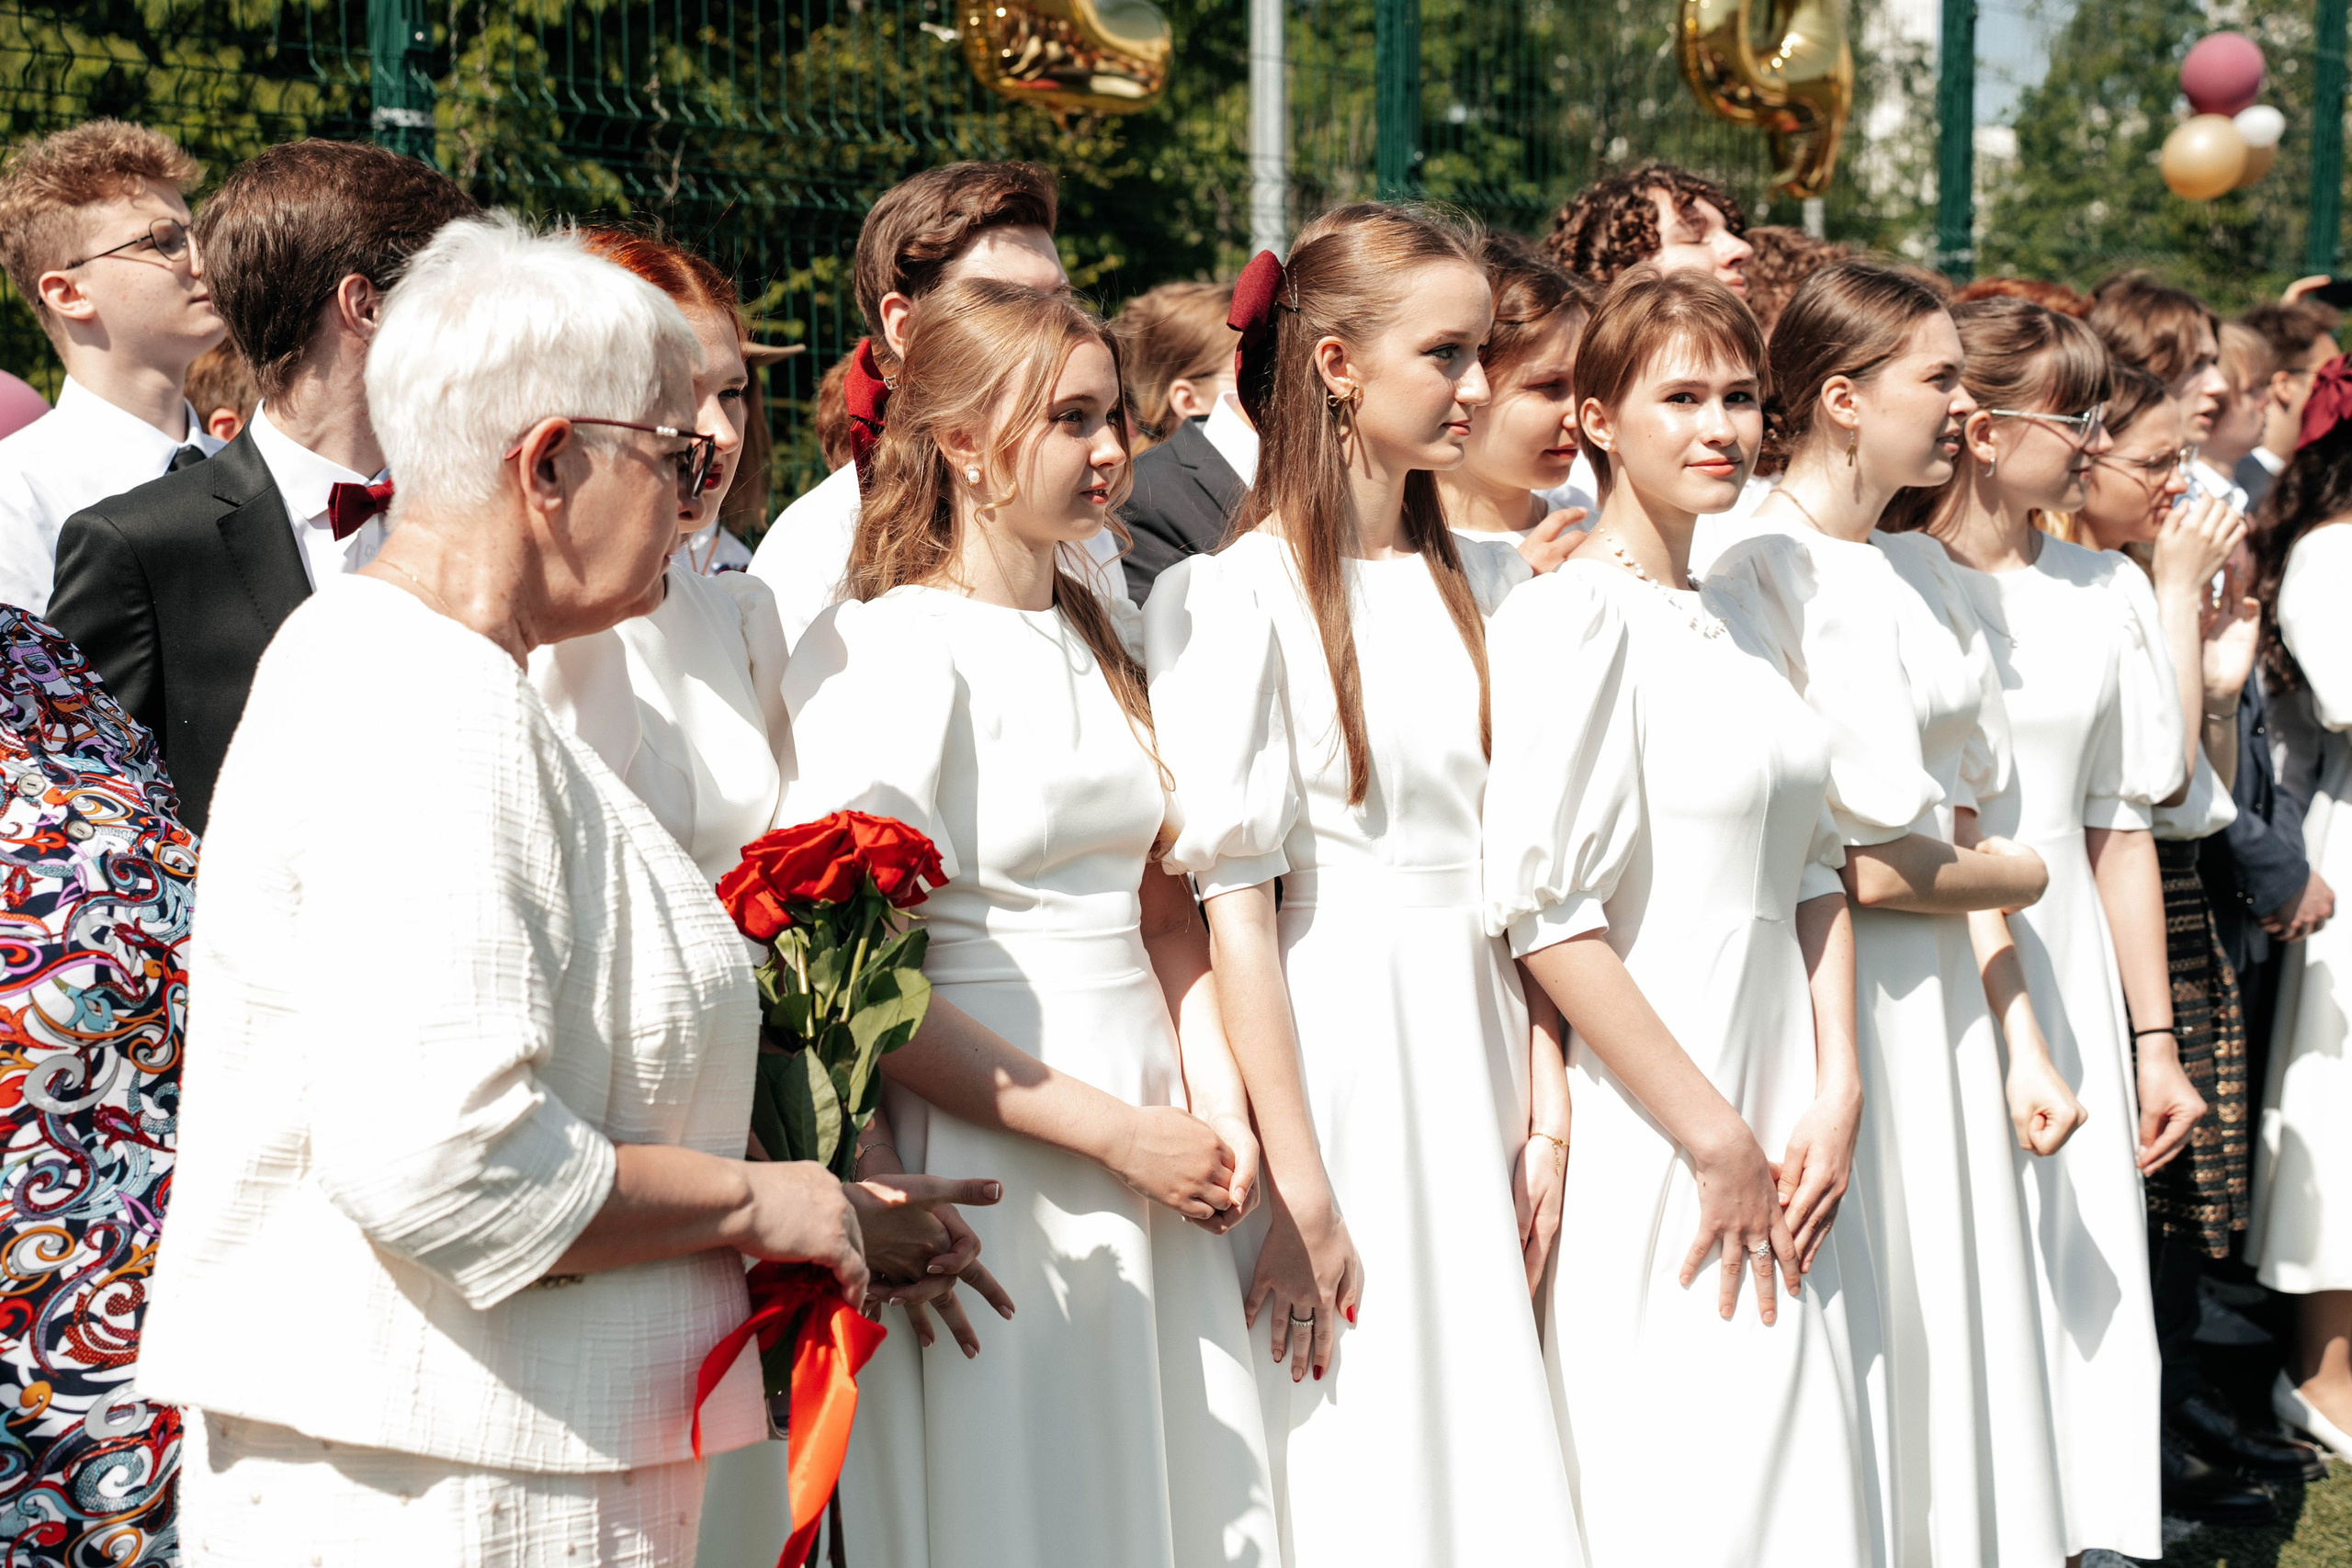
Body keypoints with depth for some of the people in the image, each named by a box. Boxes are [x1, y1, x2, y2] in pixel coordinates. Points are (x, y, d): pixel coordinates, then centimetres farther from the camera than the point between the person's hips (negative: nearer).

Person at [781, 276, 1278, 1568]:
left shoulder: (1103, 638, 12)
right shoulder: (884, 651, -12)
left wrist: (1217, 1103, -2)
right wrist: (1118, 1134, -15)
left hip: (1155, 1152, 7)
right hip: (992, 1161, -7)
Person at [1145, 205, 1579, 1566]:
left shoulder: (1485, 585, 10)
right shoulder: (1238, 597, -9)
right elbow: (1234, 902, -13)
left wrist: (1546, 1103, 3)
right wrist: (1297, 1190, -15)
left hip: (1474, 1044, 6)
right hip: (1330, 1054, -6)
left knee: (1487, 1449, 9)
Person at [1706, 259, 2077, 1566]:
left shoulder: (1924, 572, 12)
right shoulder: (1760, 573, -14)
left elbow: (1954, 833, 14)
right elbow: (1853, 867, -17)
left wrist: (2024, 1043, 9)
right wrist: (2020, 875, 1)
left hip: (1945, 1009, 8)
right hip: (1823, 1005, -8)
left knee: (1954, 1336, 12)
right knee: (1861, 1348, 0)